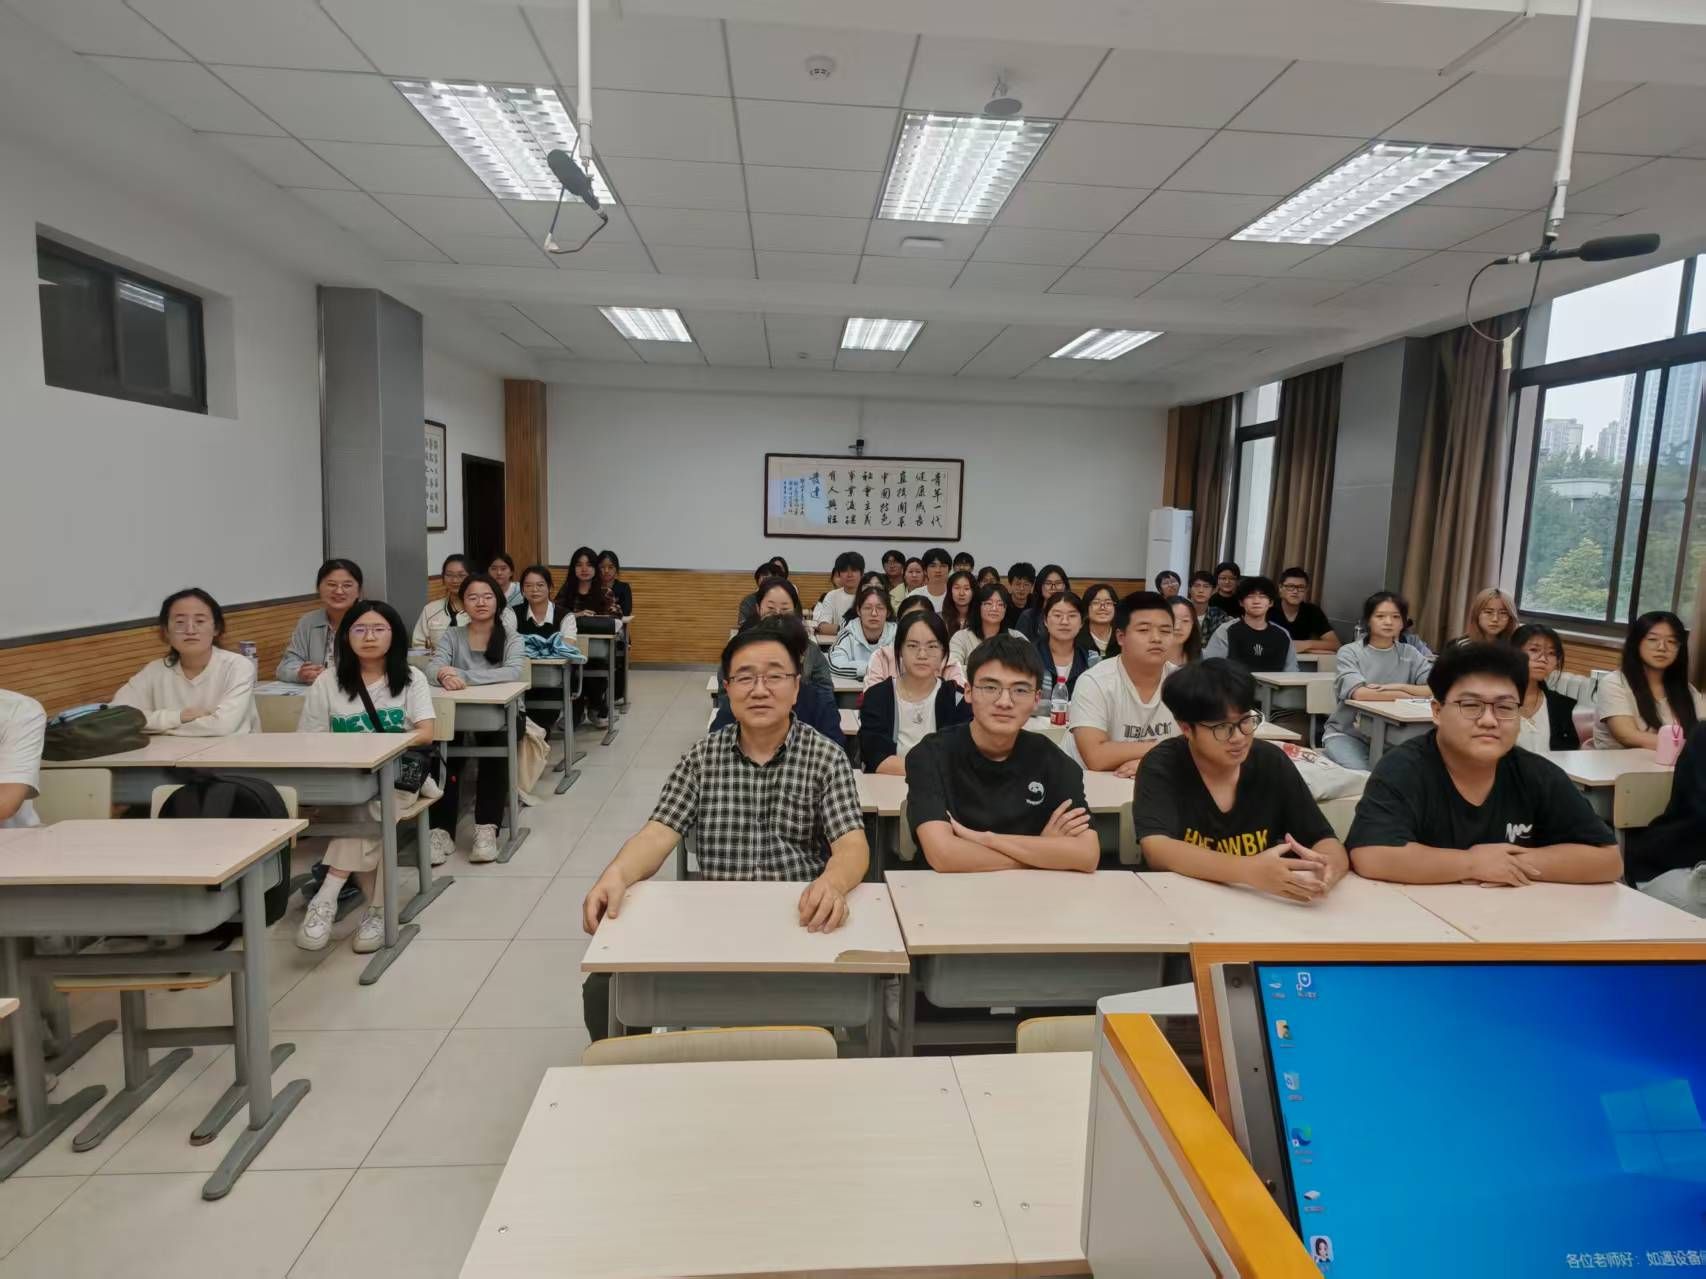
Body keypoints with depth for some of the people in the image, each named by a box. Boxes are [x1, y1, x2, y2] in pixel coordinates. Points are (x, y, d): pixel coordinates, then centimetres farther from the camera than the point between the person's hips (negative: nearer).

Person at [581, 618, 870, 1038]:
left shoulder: (826, 758, 0)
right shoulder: (702, 757, 6)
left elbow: (853, 844, -10)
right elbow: (659, 834, -3)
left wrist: (833, 883, -35)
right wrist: (616, 875, -26)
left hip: (802, 922, -2)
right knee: (605, 990, -15)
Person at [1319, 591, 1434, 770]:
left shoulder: (1410, 655, 6)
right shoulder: (1349, 653, -5)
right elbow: (1359, 694, -21)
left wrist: (1399, 686, -18)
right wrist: (1410, 695, -14)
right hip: (1347, 733, -4)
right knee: (1359, 775, -28)